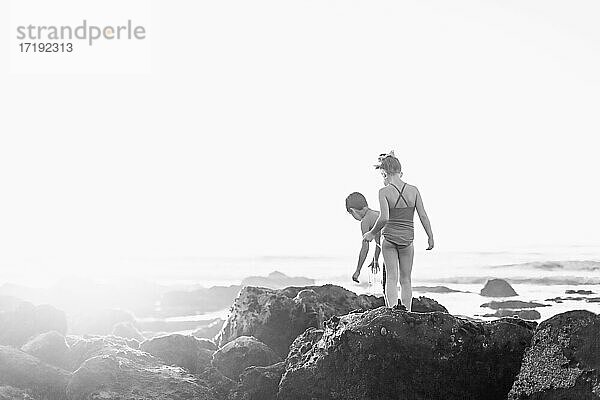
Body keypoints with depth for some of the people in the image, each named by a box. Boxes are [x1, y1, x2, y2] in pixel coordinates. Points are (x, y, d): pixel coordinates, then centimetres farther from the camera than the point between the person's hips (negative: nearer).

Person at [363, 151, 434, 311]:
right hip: (407, 239, 2)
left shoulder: (384, 192, -12)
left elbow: (384, 218, -20)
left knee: (391, 278, 4)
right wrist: (430, 237, 6)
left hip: (389, 238, -2)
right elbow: (423, 216, -3)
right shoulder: (413, 190, -3)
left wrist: (372, 233, -5)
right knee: (406, 279, 13)